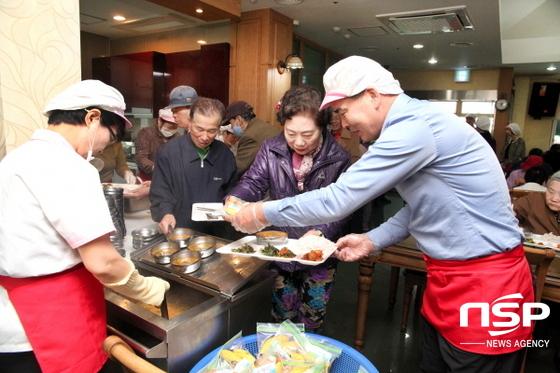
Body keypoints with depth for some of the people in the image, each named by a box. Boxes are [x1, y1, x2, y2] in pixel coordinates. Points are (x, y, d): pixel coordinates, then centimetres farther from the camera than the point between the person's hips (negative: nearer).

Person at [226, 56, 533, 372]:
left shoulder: (415, 128, -25)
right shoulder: (414, 122, 7)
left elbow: (337, 200, -25)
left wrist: (263, 214, -13)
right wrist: (373, 241, 5)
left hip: (483, 286, -9)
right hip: (450, 275, 9)